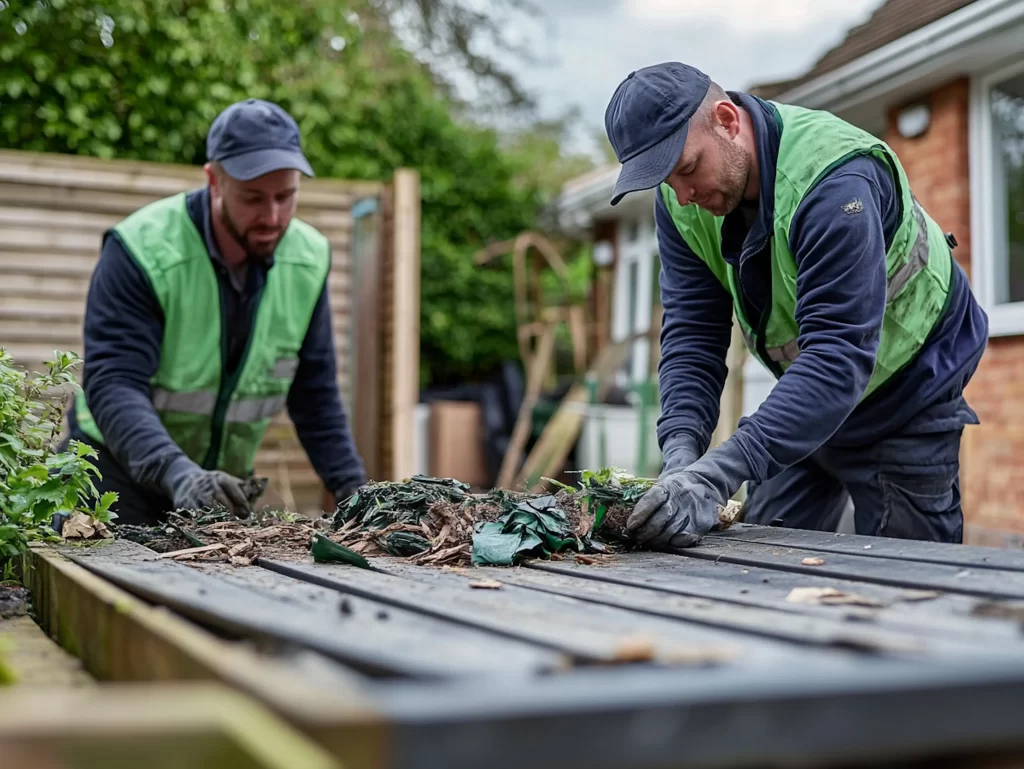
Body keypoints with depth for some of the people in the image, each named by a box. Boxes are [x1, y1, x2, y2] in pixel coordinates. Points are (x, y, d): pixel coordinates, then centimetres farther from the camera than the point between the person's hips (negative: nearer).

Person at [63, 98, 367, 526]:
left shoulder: (307, 260, -7)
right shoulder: (141, 251, -21)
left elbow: (314, 394, -1)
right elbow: (113, 384, -29)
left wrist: (354, 492, -10)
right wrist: (178, 473, -45)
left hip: (224, 481, 4)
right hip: (121, 467, -3)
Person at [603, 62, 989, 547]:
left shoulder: (835, 178, -35)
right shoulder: (680, 200, -14)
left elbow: (839, 354, -42)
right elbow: (692, 332, -15)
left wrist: (719, 474, -52)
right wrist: (681, 451, -33)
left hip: (906, 396, -6)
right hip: (808, 401, 6)